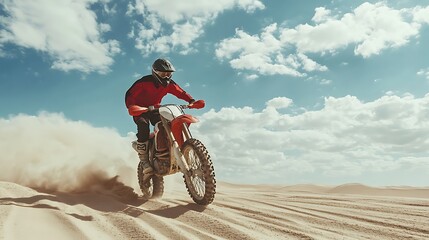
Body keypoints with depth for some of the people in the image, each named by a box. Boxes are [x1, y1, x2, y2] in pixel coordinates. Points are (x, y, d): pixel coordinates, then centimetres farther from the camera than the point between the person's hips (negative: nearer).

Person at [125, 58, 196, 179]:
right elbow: (130, 94, -23)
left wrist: (191, 100, -22)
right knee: (143, 126, -33)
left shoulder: (169, 84, -4)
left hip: (155, 109, 5)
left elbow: (180, 92, -3)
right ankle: (144, 160, -29)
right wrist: (131, 107, -42)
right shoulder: (145, 82, -21)